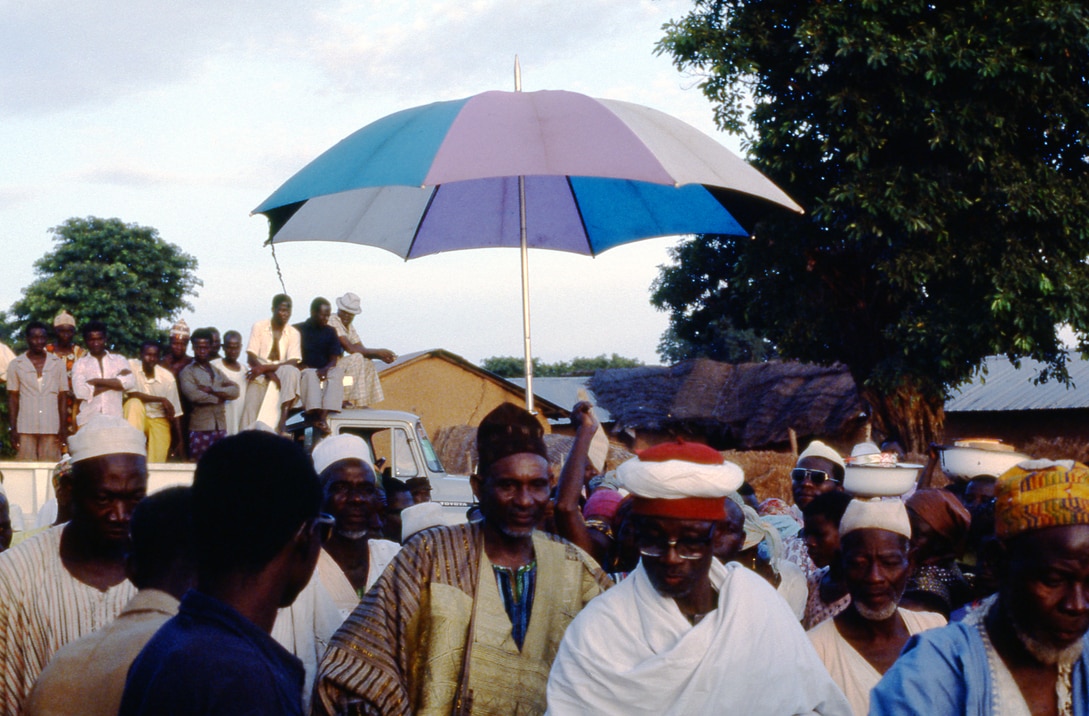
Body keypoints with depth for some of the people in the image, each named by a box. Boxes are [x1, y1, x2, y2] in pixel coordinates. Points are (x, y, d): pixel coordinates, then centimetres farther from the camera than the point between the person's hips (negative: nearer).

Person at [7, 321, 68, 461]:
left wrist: (63, 428, 0)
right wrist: (13, 429, 0)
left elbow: (63, 397, 9)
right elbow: (13, 399, 8)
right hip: (25, 429, 0)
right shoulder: (15, 365, 9)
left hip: (51, 429, 0)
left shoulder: (58, 364, 10)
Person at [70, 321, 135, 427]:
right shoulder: (80, 364, 10)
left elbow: (130, 382, -4)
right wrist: (115, 382, -2)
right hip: (88, 420, -1)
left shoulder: (119, 360, 14)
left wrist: (98, 381, -5)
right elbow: (80, 392, -6)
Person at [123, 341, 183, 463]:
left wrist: (179, 439, -7)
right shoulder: (131, 366, -13)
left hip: (159, 420, 0)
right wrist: (161, 399, -24)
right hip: (137, 418, 0)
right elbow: (131, 394, -22)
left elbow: (175, 411, -8)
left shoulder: (167, 377, -13)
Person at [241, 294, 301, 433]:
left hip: (282, 375, 0)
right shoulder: (259, 327, 2)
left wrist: (265, 368, -20)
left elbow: (293, 362, -8)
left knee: (291, 372, -32)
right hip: (259, 375, 0)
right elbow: (251, 357, -4)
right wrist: (270, 374, -21)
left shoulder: (294, 333, 4)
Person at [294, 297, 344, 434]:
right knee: (310, 375, -36)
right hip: (302, 372, -3)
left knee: (338, 371, -28)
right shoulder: (297, 330, 2)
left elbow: (333, 360, 4)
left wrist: (325, 370, -17)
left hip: (324, 372, 3)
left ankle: (323, 416, -45)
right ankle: (314, 414, -53)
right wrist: (300, 366, -18)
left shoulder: (330, 332, 12)